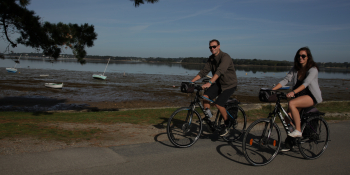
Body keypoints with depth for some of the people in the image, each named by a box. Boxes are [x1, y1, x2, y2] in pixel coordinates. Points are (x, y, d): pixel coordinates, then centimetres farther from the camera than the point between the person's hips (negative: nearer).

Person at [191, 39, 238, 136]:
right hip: (218, 83, 7)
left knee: (218, 104, -19)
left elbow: (219, 71, -37)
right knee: (205, 96, -16)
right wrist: (192, 81, -11)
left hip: (229, 85, -6)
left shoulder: (225, 57, -21)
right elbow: (204, 71, 0)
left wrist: (209, 83, -50)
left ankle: (227, 123, 6)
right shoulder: (211, 58, 3)